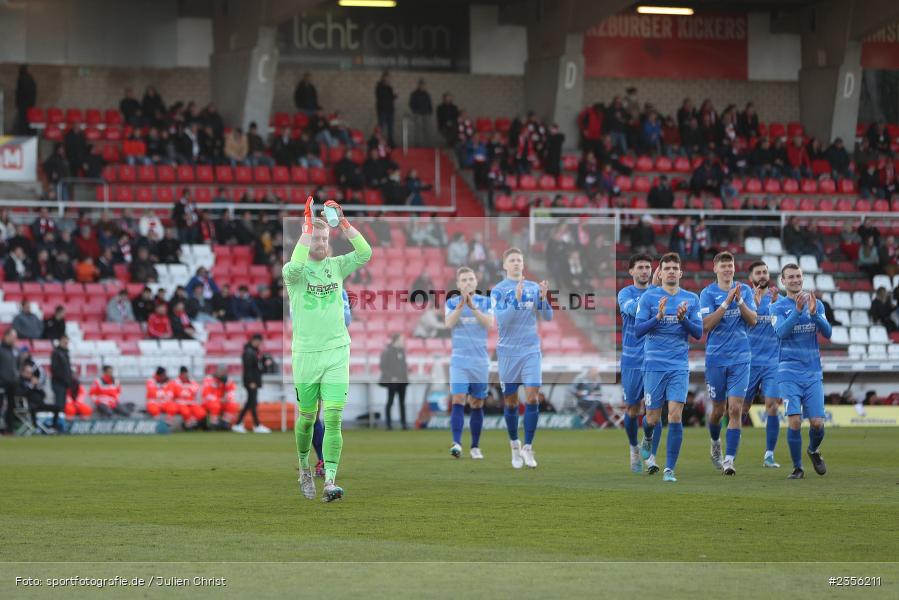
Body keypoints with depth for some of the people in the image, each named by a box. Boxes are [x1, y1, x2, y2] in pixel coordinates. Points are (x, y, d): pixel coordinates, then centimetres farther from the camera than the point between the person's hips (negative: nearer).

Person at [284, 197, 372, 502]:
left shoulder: (336, 266, 7)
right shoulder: (294, 270, -2)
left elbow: (365, 254, -9)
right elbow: (295, 267, -27)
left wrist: (342, 222, -14)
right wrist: (308, 226, -26)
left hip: (337, 351, 1)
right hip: (306, 353, -1)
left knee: (333, 418, -9)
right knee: (307, 417, 9)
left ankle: (329, 481, -13)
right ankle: (304, 468, 34)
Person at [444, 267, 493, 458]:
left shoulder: (486, 302, 3)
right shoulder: (452, 303, 2)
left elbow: (490, 323, -12)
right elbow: (449, 323, -14)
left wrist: (472, 306, -22)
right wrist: (461, 305, -28)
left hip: (480, 361, 2)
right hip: (459, 361, -2)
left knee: (477, 404, 8)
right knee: (458, 400, -15)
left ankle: (475, 446, 16)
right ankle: (456, 443, -22)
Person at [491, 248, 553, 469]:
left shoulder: (534, 287, 7)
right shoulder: (498, 290, -2)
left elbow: (548, 317, 4)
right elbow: (501, 319, -15)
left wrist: (543, 297, -14)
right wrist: (516, 299, -28)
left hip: (531, 350, 1)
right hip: (508, 351, -1)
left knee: (532, 397, -10)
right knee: (511, 401, 5)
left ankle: (528, 448, -5)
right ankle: (514, 444, 22)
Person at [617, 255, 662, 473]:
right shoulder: (625, 293, -1)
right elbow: (635, 309, -21)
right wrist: (653, 287, -30)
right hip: (632, 359, 0)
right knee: (632, 410, 9)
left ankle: (651, 457, -9)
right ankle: (634, 449, 32)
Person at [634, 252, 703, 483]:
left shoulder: (691, 299, 6)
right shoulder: (648, 297, 1)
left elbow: (698, 333, 4)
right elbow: (638, 330, -4)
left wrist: (684, 319, -15)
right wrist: (658, 316, -20)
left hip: (679, 366, 1)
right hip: (654, 365, -1)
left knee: (675, 415, -11)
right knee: (653, 418, 2)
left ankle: (670, 469, -7)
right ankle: (647, 438, 40)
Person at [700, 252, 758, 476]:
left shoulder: (745, 290, 6)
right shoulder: (708, 293, -2)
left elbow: (752, 321, -1)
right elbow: (706, 325, -13)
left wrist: (739, 300, -16)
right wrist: (727, 302, -20)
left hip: (740, 358, 1)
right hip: (715, 358, -1)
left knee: (735, 409, -11)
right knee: (718, 409, 9)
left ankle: (729, 458, -12)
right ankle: (715, 443, 39)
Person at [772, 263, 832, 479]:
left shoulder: (816, 305, 9)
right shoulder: (779, 307, 0)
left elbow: (827, 333, -3)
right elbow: (781, 332, -17)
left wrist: (814, 313, -19)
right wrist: (797, 310, -28)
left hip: (813, 372, 2)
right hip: (789, 372, -2)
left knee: (817, 422, -3)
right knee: (794, 421, -13)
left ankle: (814, 451, 29)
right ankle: (797, 467, 2)